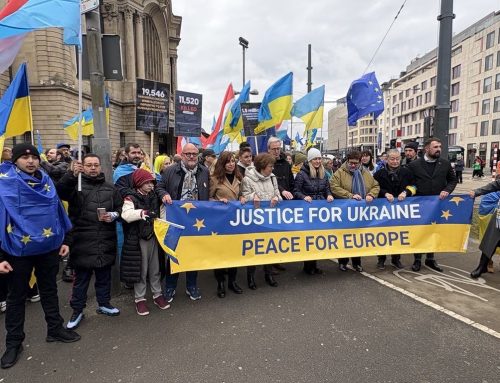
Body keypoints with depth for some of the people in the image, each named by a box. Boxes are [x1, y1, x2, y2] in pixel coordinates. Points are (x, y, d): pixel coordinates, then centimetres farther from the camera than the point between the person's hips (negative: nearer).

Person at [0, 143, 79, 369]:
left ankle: (55, 329, 34)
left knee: (49, 290, 18)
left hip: (49, 246, 4)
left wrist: (63, 240, 9)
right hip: (18, 249, -4)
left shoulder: (46, 181, 5)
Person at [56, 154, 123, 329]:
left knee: (104, 275, 16)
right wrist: (72, 174, -35)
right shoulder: (75, 184, -1)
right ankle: (77, 310, 23)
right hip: (83, 241, -3)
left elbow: (120, 207, 16)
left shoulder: (110, 188, 11)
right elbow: (59, 191, -21)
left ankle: (104, 303, 34)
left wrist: (113, 215, -4)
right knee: (81, 277, 8)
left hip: (106, 241, 4)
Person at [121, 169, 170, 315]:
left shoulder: (154, 197, 9)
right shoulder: (131, 198, -9)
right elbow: (126, 215, -27)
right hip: (138, 239, -5)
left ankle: (157, 294, 26)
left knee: (155, 267, 13)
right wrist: (143, 213, -39)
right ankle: (140, 299, 19)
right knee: (140, 269, 5)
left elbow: (161, 214, 19)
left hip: (153, 236, 5)